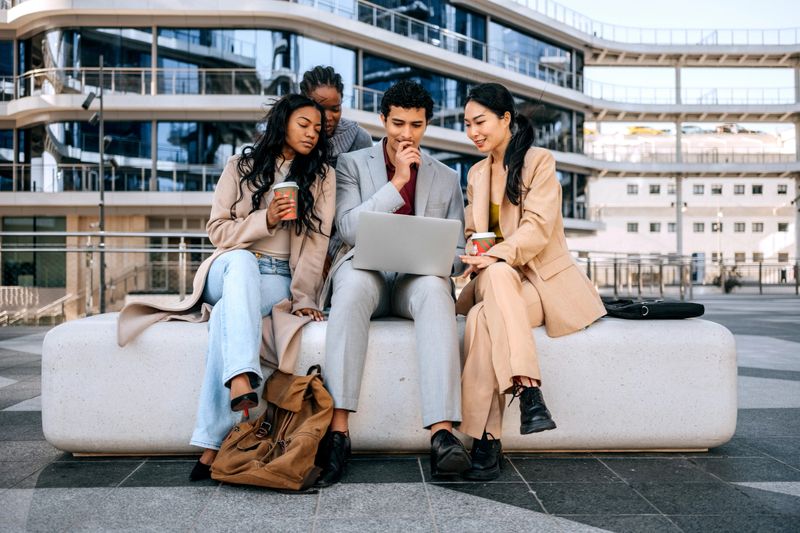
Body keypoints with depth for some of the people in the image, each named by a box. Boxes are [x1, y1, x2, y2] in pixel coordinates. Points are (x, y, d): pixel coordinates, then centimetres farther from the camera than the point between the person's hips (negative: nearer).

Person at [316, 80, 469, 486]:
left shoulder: (446, 178, 17)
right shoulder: (352, 164, 11)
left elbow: (457, 251, 14)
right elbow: (348, 229, -5)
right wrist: (397, 181, -8)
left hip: (417, 278, 1)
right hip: (366, 270, -1)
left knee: (435, 289, -36)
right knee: (353, 285, -38)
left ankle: (442, 431, -45)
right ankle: (338, 429, -40)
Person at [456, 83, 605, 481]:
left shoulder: (539, 161, 1)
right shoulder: (476, 173, 21)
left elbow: (538, 227, -12)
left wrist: (498, 254, -28)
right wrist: (477, 257, -5)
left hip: (543, 280, -4)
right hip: (493, 280, 4)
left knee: (483, 317, -35)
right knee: (498, 275, -35)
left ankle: (486, 439, -36)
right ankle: (528, 391, -42)